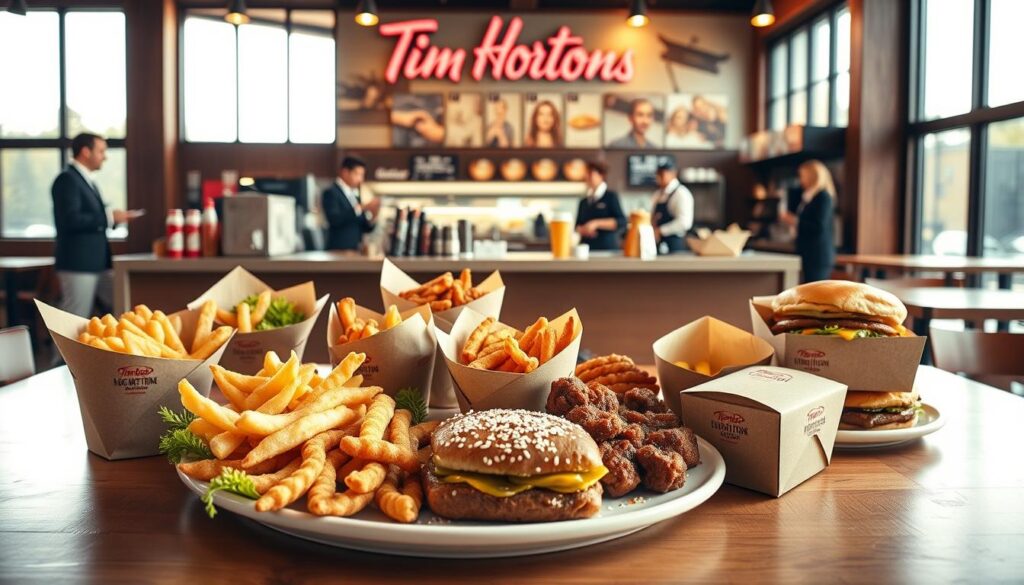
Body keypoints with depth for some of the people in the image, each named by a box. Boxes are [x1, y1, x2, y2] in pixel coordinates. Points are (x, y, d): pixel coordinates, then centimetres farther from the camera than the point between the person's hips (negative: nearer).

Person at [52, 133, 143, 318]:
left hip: (98, 262, 9)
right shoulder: (67, 179, -11)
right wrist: (109, 217, -17)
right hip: (77, 263, -9)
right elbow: (71, 220, -22)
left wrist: (114, 217, 6)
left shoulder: (86, 180, 18)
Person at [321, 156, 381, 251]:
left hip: (356, 250, 7)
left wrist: (373, 216, -4)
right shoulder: (331, 193, -5)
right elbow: (334, 219, -22)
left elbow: (364, 228, 16)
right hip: (339, 250, -7)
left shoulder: (355, 195, 16)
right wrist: (361, 208, -25)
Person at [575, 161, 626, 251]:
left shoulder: (611, 196, 2)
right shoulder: (583, 202, 16)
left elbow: (621, 223, -8)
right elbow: (577, 227, 16)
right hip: (586, 249, 4)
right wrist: (584, 230, -8)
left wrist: (596, 223, -16)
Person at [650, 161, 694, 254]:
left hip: (674, 244, -7)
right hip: (659, 243, 7)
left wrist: (660, 230, -16)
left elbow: (684, 222, -19)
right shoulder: (658, 194, 13)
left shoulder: (681, 194, -10)